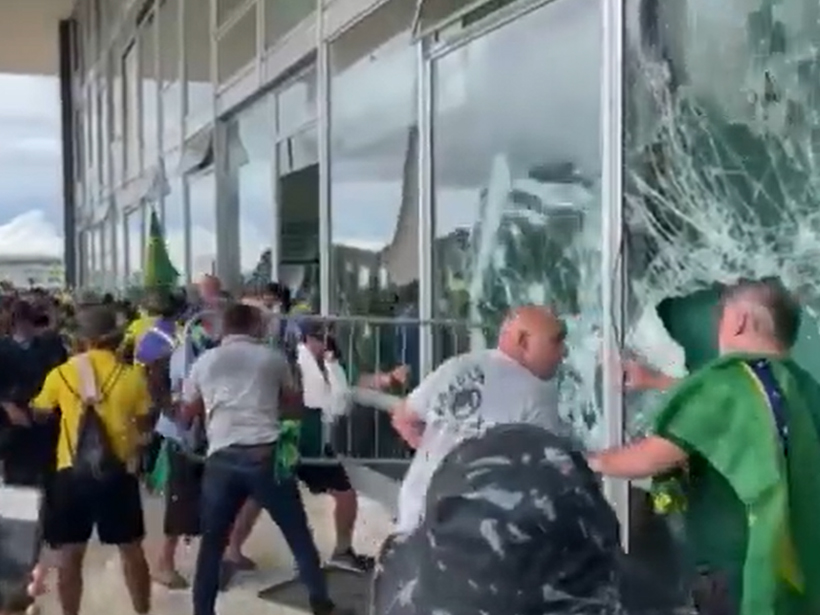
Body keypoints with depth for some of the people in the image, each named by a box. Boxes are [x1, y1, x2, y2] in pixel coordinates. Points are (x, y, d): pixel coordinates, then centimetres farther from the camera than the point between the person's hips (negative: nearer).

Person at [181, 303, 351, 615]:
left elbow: (187, 412, 22)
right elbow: (293, 399, 23)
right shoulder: (272, 357, 9)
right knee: (299, 535, 11)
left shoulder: (204, 361, 13)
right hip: (266, 455, -1)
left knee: (212, 542, 14)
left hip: (222, 458, 2)